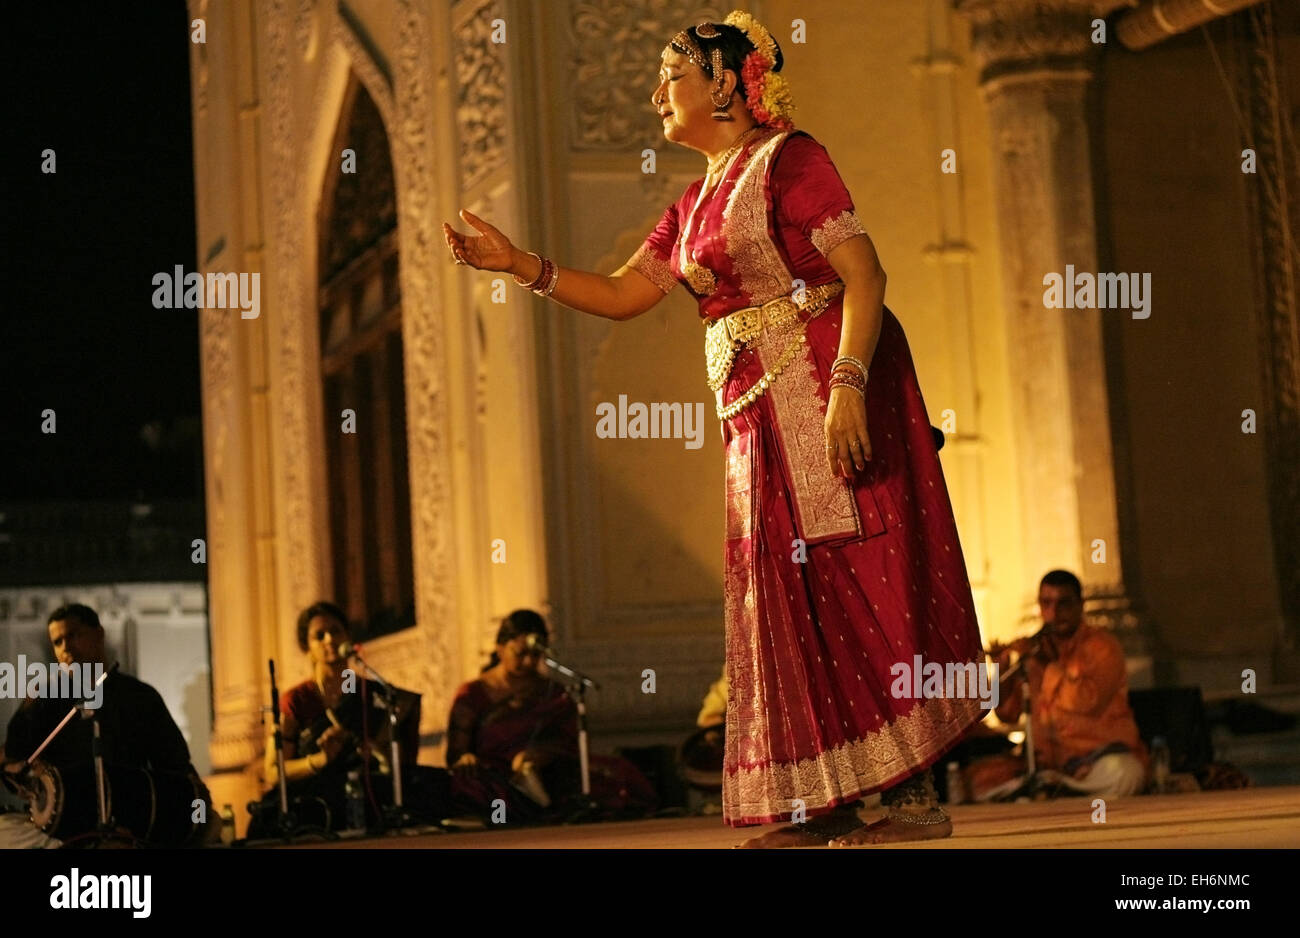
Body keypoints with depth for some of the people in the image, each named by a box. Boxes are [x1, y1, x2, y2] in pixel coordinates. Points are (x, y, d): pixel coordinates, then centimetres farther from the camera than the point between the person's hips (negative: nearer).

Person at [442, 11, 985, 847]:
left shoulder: (787, 158, -7)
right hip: (761, 414, 8)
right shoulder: (697, 203, 18)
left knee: (854, 577, -9)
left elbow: (865, 275, -14)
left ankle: (916, 795, -7)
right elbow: (622, 295, 21)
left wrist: (847, 386, -26)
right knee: (787, 591, 5)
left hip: (824, 392, -8)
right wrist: (518, 264, 11)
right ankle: (829, 806, 9)